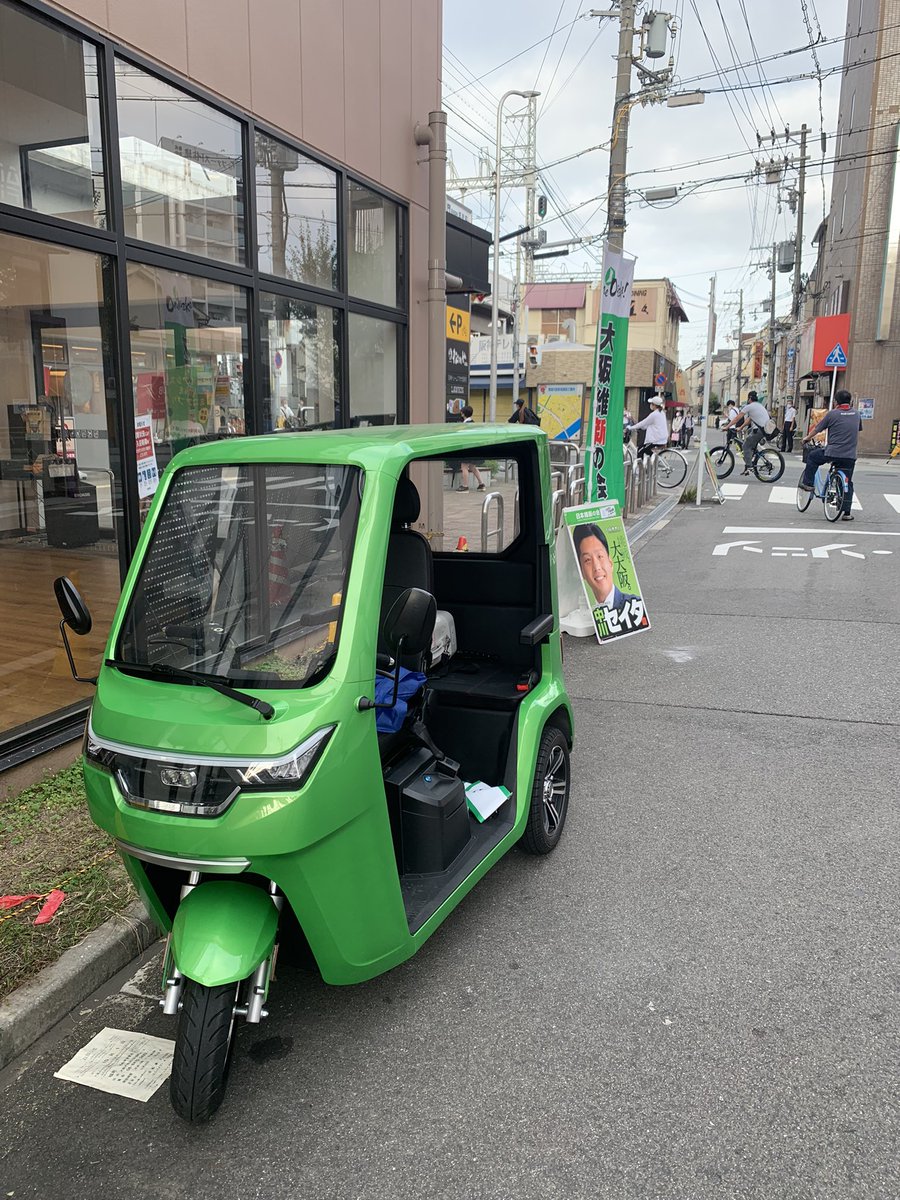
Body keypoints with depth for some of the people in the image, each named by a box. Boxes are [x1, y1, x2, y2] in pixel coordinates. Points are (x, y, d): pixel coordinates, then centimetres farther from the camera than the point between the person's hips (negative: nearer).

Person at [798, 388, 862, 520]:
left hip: (832, 452, -4)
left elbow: (817, 429, 6)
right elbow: (858, 432, 21)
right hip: (850, 455, 4)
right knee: (847, 483, 11)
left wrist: (807, 438, 25)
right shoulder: (856, 413, 9)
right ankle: (847, 512, 7)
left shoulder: (832, 413, -4)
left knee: (812, 456, 24)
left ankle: (808, 484, 24)